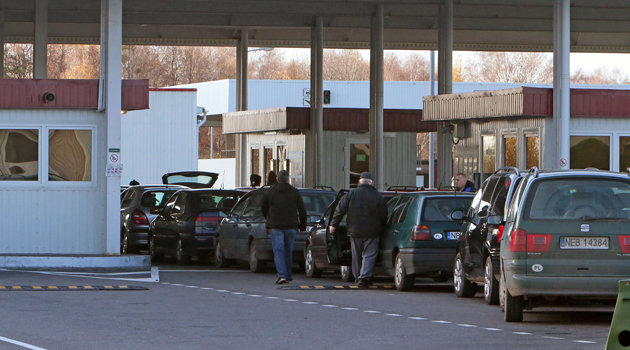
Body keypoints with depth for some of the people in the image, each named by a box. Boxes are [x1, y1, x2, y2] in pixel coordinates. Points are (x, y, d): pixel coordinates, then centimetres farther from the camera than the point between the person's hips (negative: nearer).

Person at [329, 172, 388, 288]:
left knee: (356, 256, 14)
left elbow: (340, 210, 0)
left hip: (354, 231, 2)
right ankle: (364, 277, -17)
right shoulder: (378, 197, -3)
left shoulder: (351, 194, 1)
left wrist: (333, 224, 7)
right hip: (371, 233, -2)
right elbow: (383, 217, 1)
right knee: (369, 255, -2)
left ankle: (358, 277, 19)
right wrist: (381, 229, 15)